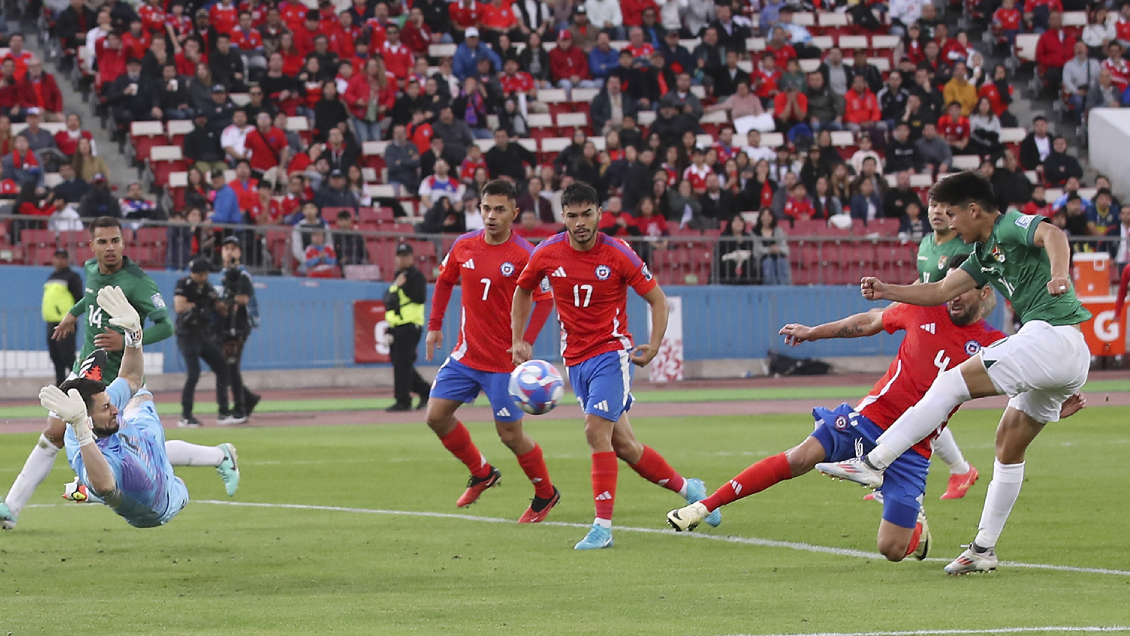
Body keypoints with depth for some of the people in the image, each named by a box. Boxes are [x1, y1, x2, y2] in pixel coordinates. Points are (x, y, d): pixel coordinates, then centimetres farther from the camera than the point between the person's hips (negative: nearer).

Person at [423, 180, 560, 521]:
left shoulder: (525, 255, -14)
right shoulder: (464, 246, 1)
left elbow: (546, 300, -11)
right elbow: (445, 281, 17)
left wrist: (526, 343, -20)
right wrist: (434, 326, 12)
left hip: (504, 361, -6)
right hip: (466, 352, 6)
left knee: (510, 434, -2)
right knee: (437, 415, 1)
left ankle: (545, 494, 20)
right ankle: (481, 473, 22)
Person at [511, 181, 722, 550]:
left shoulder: (618, 254, -11)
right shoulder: (547, 254, -3)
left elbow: (657, 299, 0)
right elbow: (523, 291, 17)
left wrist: (654, 347, -9)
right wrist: (518, 339, 9)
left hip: (611, 352, -4)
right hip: (575, 360, 4)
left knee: (596, 430, -20)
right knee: (622, 445, 7)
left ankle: (603, 527, -16)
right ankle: (687, 488, 27)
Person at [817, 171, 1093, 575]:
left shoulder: (1011, 227, -5)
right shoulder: (986, 252, 24)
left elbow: (1052, 234, -27)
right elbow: (942, 291, 32)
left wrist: (1058, 273, -46)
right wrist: (887, 291, 28)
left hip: (1051, 335, -10)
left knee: (952, 383, -12)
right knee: (1010, 444, 16)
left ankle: (872, 464, -16)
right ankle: (984, 549, 20)